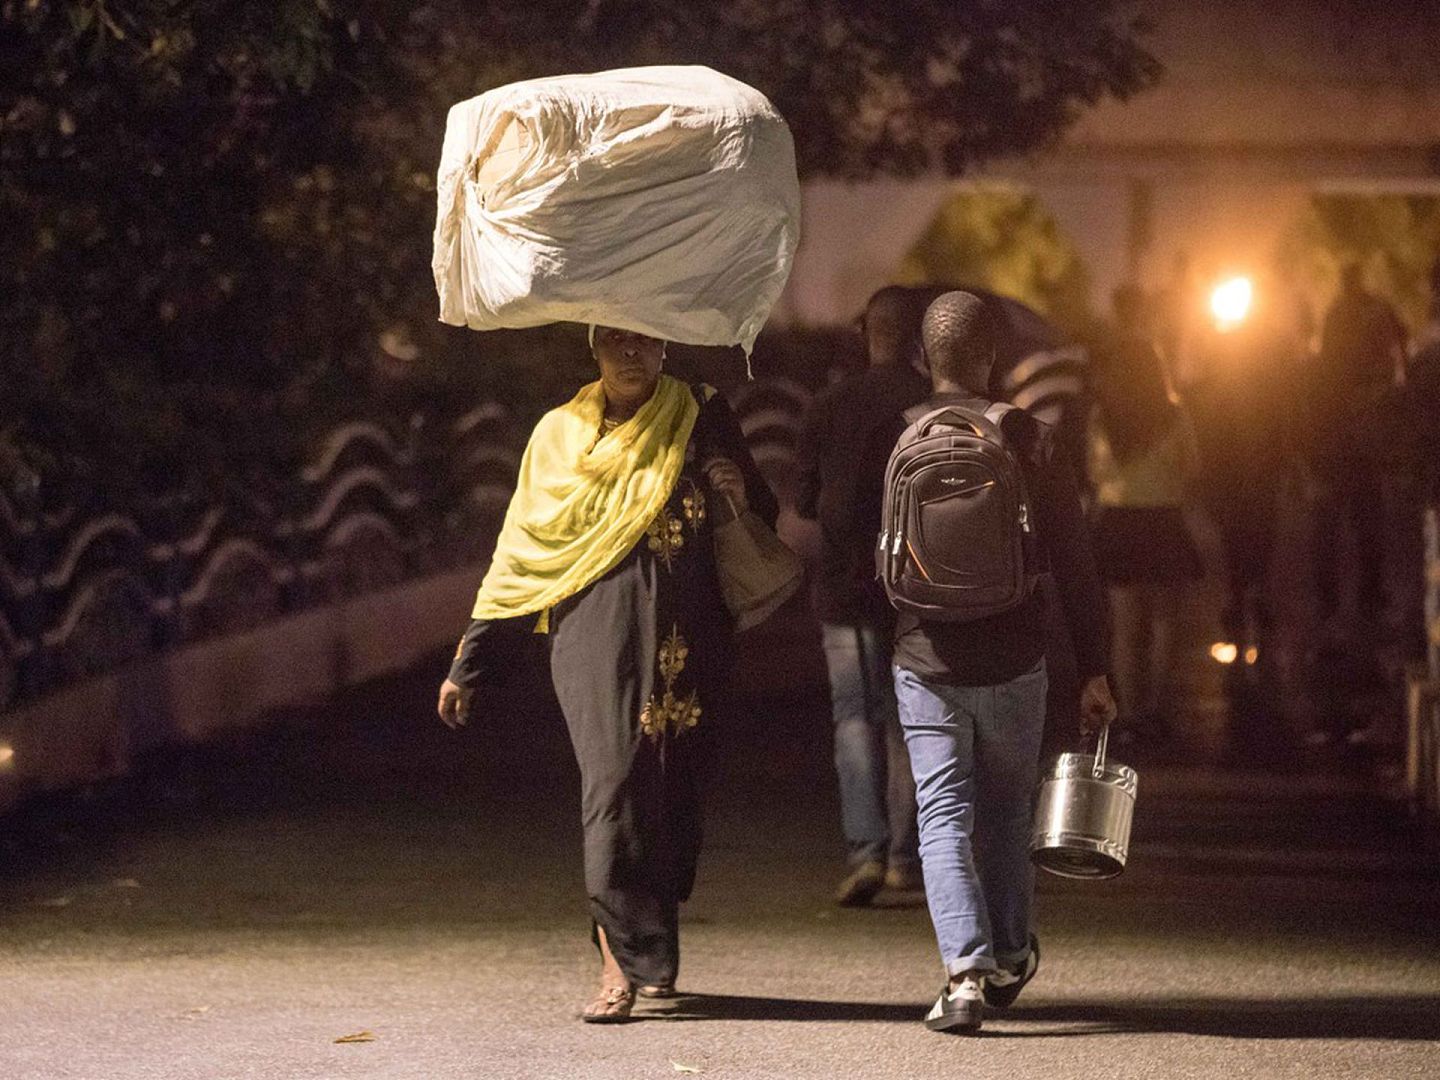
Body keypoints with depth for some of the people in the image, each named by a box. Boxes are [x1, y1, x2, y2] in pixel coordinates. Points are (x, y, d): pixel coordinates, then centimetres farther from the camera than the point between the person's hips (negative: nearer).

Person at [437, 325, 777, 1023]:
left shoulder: (702, 421, 11)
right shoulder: (561, 436, 11)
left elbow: (762, 524, 15)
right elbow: (518, 552, 14)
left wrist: (740, 499, -10)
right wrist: (469, 665, 12)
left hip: (683, 634, 1)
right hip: (597, 629, -1)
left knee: (672, 786, 0)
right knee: (614, 779, -14)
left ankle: (652, 950, 16)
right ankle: (621, 963, -16)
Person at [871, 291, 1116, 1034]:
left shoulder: (892, 442, -3)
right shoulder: (1027, 438, -4)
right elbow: (1073, 563, -3)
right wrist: (1094, 672, 2)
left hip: (924, 664, -1)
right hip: (1012, 664, 1)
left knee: (943, 819, 0)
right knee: (1005, 815, 18)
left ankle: (964, 970, -15)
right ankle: (1008, 959, 29)